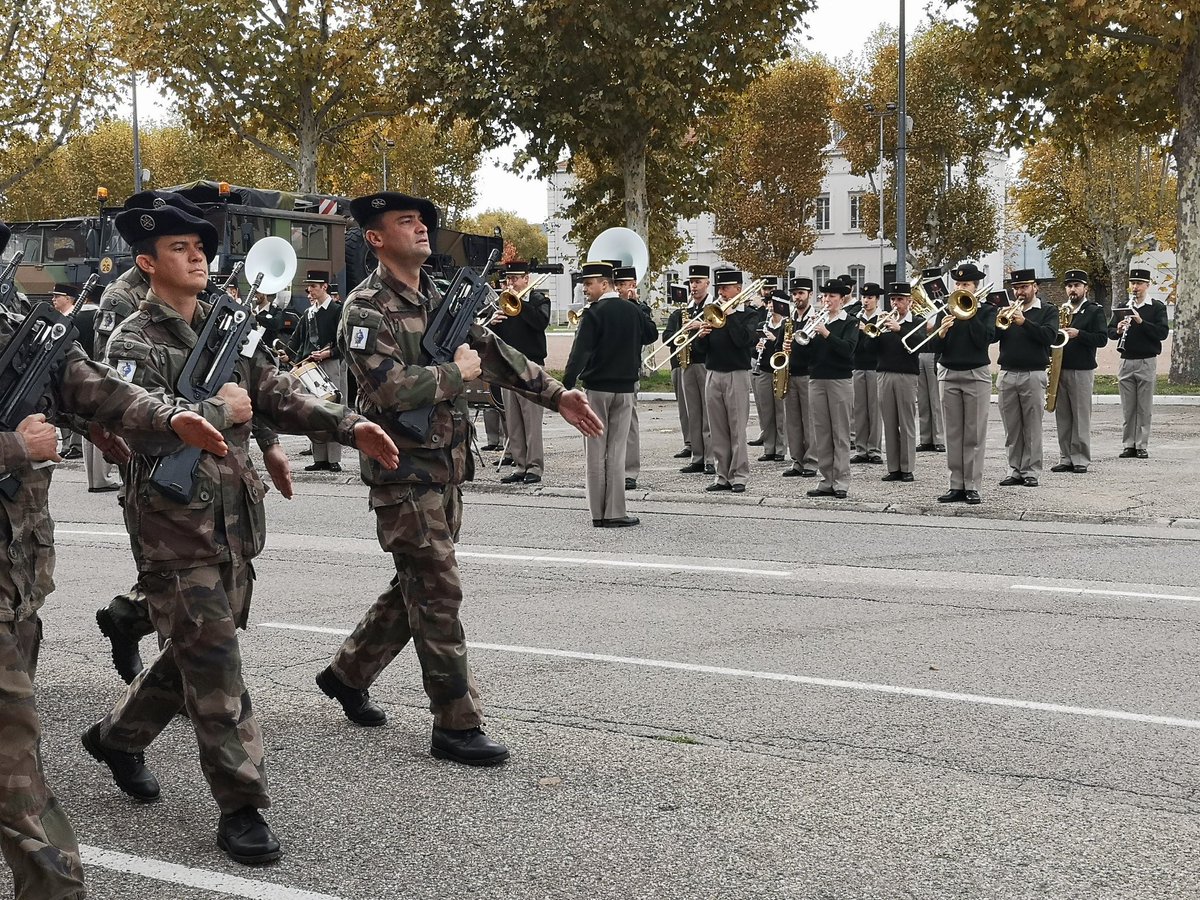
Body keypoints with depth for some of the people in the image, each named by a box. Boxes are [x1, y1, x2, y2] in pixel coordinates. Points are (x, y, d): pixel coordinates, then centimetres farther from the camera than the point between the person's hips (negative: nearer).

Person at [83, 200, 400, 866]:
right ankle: (241, 806, 3)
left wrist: (350, 427, -8)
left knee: (196, 652, 19)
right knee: (213, 664, -5)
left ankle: (117, 736, 42)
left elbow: (280, 393, 6)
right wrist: (223, 411, -15)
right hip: (174, 527, -7)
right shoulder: (133, 342, -9)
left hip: (235, 521, 7)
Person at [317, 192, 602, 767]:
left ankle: (347, 673, 34)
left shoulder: (439, 300, 12)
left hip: (447, 467, 8)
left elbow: (493, 351, 14)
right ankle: (456, 725, 1)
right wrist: (456, 371, -13)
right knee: (437, 592, -6)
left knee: (417, 587, 16)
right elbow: (391, 388, -25)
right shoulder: (366, 308, -13)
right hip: (404, 472, -8)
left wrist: (555, 395, 8)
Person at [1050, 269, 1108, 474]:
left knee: (1081, 417, -3)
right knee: (1062, 417, 6)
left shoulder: (1094, 311, 0)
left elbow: (1102, 338, -9)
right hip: (1059, 370, 5)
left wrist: (1078, 334, -19)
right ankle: (1066, 458, 11)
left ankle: (1081, 460, 1)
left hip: (1082, 371, -5)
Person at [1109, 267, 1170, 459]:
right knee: (1127, 407, 5)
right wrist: (1118, 330, -12)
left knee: (1144, 407, 0)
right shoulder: (1122, 308, 12)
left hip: (1147, 362, -3)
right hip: (1126, 362, 3)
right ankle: (1128, 445, 11)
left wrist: (1141, 322, -21)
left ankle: (1142, 446, 5)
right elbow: (1110, 331, 10)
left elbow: (1163, 333, -10)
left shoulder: (1157, 307, 1)